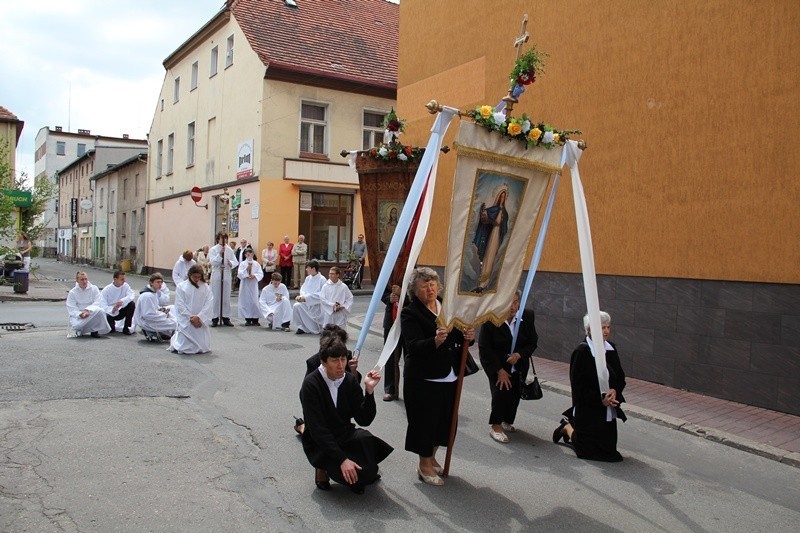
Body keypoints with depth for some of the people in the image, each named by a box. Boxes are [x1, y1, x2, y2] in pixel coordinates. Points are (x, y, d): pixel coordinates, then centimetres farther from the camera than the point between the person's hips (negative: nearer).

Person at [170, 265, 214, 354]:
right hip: (186, 322, -2)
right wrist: (191, 318, -13)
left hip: (200, 321, 2)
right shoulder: (181, 286, -1)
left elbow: (209, 303, -4)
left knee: (203, 348, 1)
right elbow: (180, 306, -5)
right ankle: (173, 339, 23)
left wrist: (199, 317, -15)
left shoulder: (205, 287, 4)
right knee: (184, 348, -10)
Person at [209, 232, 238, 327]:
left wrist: (231, 263, -17)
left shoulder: (229, 250, 6)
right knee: (216, 297, 2)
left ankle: (226, 317, 16)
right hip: (216, 275, -3)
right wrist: (220, 254, -24)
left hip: (227, 275, 3)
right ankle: (215, 318, 9)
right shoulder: (213, 249, -2)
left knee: (226, 297, 8)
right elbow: (213, 262, -14)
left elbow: (236, 262, 4)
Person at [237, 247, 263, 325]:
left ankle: (255, 319, 6)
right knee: (246, 301, 1)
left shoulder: (256, 264, 5)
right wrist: (247, 269, -19)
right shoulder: (242, 264, 1)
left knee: (254, 301, -1)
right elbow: (240, 274, -9)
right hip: (245, 285, -1)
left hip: (254, 285, 1)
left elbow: (261, 274, 0)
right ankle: (248, 319, 9)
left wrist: (254, 275, -16)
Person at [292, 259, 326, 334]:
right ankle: (302, 327, -9)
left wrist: (306, 297, -22)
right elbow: (303, 289, 10)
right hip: (307, 303, 6)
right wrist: (301, 296, -14)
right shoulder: (308, 278, 10)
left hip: (317, 305, -5)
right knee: (296, 306, -22)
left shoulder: (322, 280, -11)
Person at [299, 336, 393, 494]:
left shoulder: (350, 380, -2)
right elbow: (318, 429, -21)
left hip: (346, 436, 5)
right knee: (356, 474, -27)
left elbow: (364, 420, -6)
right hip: (320, 444, -5)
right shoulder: (311, 385, -17)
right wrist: (342, 459, -28)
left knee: (365, 439, -27)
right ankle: (324, 469, 4)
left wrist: (369, 390, -21)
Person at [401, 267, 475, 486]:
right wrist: (435, 341, -39)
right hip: (423, 377, -6)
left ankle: (431, 457, 38)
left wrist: (467, 337, -8)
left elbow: (458, 337, 15)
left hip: (449, 375, 7)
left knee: (444, 418, 16)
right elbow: (414, 346, -22)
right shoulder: (410, 313, -11)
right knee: (424, 420, 3)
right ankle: (424, 466, 22)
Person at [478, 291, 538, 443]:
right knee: (501, 391, -17)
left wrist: (519, 354, -18)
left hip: (519, 365, 4)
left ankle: (507, 421, 27)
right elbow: (484, 347, -14)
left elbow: (533, 342, 1)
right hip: (496, 364, -3)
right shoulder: (490, 319, -20)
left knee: (515, 394, 3)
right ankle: (496, 427, -2)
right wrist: (499, 370, -16)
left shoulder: (527, 316, -10)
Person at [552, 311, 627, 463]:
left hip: (608, 410, 7)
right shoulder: (581, 352, -17)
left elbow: (621, 378, 7)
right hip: (588, 410, -6)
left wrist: (614, 391, -13)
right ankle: (567, 427, 30)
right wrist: (600, 399, -21)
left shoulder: (611, 349, 2)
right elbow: (578, 386, -17)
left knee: (608, 448, 17)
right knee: (589, 450, 4)